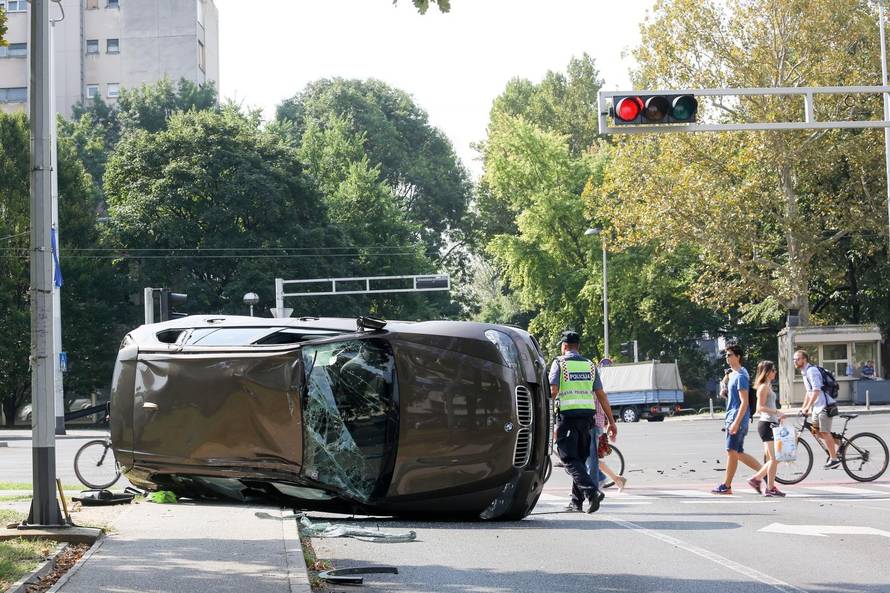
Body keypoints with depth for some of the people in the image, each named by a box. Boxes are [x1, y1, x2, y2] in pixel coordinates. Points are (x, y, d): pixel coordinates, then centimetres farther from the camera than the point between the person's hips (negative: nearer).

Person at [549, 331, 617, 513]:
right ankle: (576, 502, 14)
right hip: (587, 415, 5)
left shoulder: (559, 363, 0)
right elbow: (601, 395, 9)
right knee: (580, 459, 14)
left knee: (570, 460, -5)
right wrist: (611, 421, 10)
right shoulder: (590, 365, 13)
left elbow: (553, 391, -12)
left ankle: (591, 491, -25)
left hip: (567, 415, -5)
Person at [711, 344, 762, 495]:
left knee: (732, 452, -5)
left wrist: (736, 422, -24)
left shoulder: (740, 376, -14)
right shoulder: (733, 374, 16)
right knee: (739, 453, 12)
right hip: (732, 418, 10)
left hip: (737, 418, -10)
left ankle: (726, 486, -1)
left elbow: (744, 402, -20)